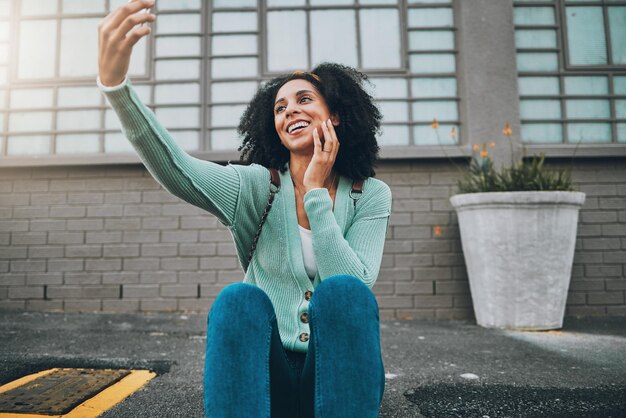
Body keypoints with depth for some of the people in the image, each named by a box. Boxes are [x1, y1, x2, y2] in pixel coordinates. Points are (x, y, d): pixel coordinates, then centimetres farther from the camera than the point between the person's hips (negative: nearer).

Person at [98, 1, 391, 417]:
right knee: (240, 298, -32)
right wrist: (114, 81, -36)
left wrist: (316, 192, -14)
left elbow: (354, 290, -14)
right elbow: (176, 170, -21)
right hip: (266, 371, 0)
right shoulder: (257, 185, -2)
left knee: (342, 291, -32)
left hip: (338, 371, 1)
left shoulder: (371, 196, 0)